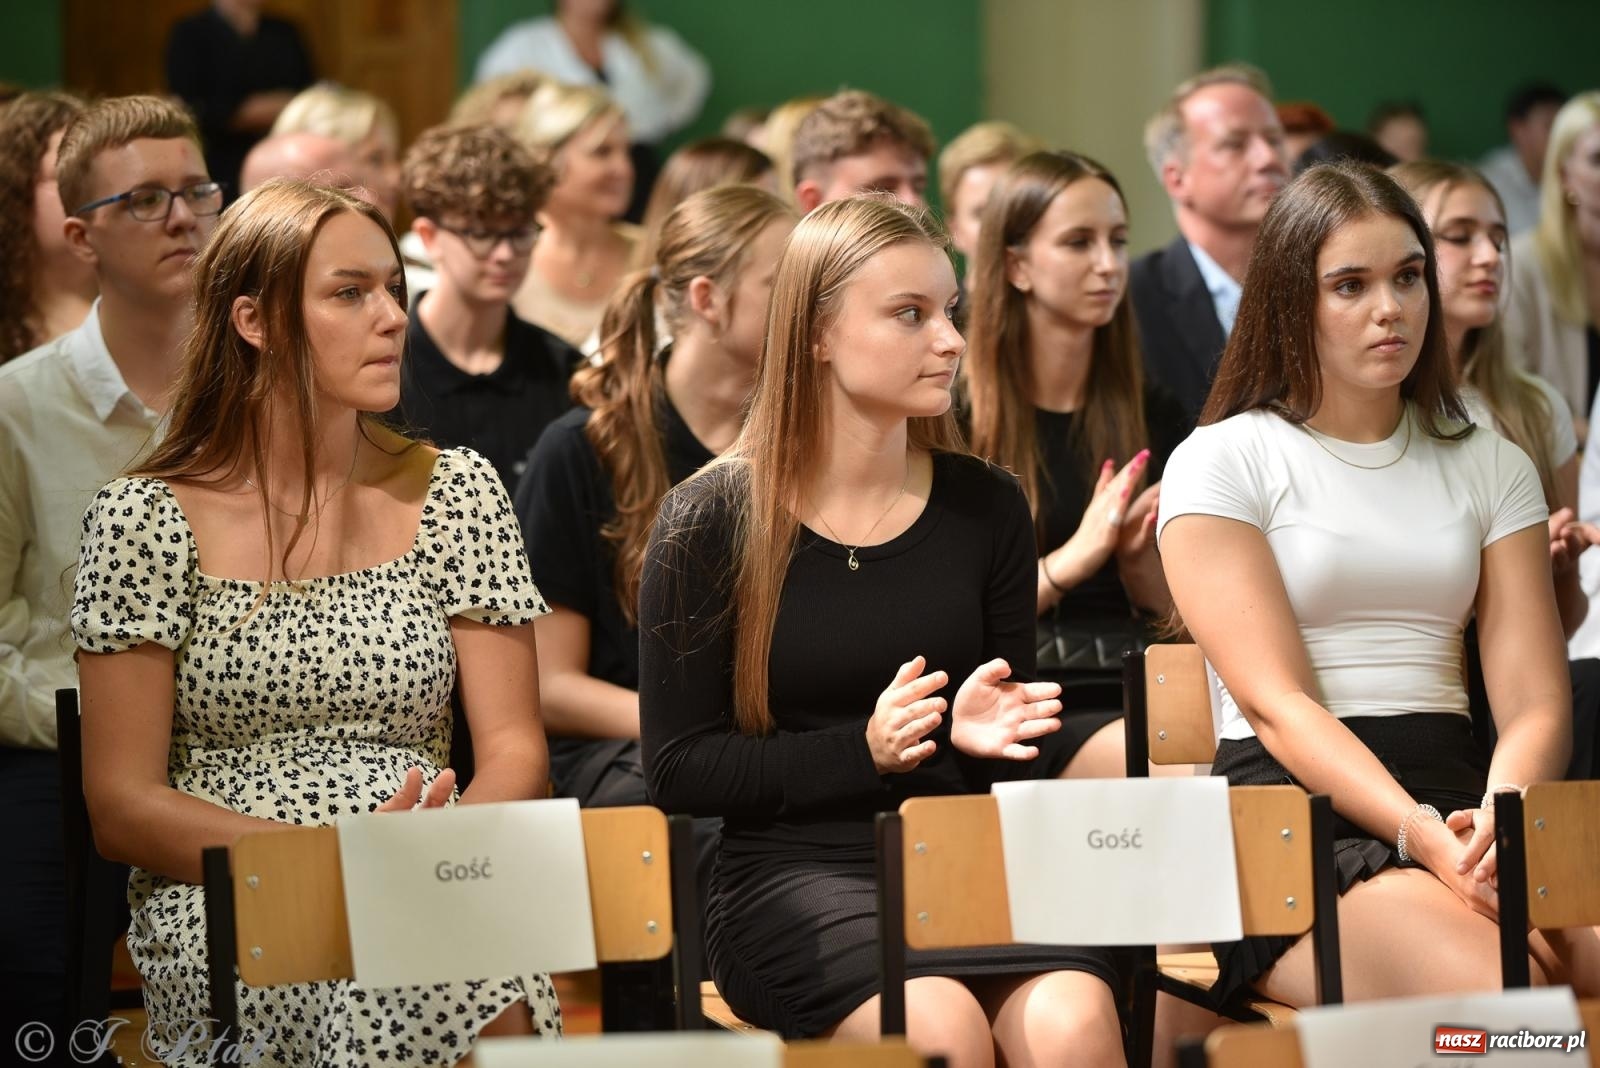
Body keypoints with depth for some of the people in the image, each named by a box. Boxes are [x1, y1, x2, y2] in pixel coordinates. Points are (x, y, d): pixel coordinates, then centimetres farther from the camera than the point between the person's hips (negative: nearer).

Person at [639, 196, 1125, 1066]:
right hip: (792, 871, -3)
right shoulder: (711, 522, 1)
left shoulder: (986, 508, 11)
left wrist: (981, 731, -4)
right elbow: (678, 767, -1)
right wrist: (864, 751, -13)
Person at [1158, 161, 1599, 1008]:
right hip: (1294, 817, -4)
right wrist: (1428, 840, -22)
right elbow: (1277, 705, -6)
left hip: (1456, 801, 4)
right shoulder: (1221, 462, 6)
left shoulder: (1491, 466, 18)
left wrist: (1498, 823, -17)